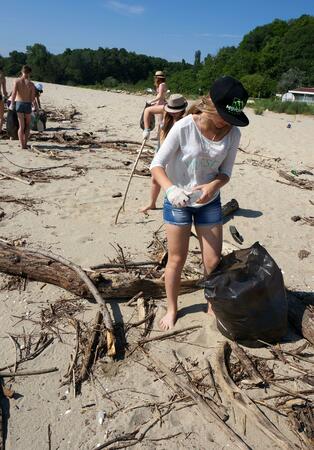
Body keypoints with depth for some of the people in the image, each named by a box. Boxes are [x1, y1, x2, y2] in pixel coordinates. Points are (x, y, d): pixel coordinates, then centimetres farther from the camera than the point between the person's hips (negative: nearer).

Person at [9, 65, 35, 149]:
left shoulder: (17, 81, -4)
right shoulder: (31, 84, -4)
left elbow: (14, 94, -12)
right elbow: (33, 98, -4)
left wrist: (12, 104, -1)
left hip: (19, 104, 1)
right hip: (28, 105, 0)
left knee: (21, 126, 6)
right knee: (27, 125, 15)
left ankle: (22, 144, 2)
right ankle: (25, 143, 8)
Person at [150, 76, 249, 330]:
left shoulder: (233, 133, -10)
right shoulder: (184, 128, -21)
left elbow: (225, 173, -3)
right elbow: (157, 165, -18)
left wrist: (213, 186, -25)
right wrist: (171, 189, -37)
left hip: (209, 202, 3)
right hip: (178, 202, -3)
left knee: (213, 261, 5)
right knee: (177, 260, 8)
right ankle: (172, 309, 31)